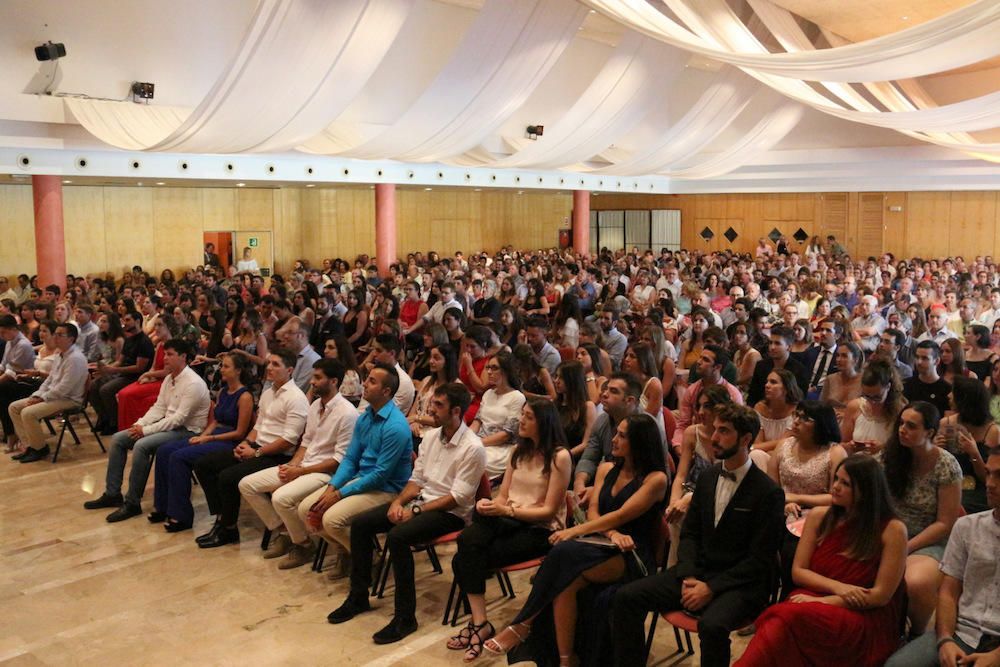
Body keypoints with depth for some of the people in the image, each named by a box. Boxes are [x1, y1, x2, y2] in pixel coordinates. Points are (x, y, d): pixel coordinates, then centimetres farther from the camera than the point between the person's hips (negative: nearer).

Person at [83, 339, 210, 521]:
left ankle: (132, 503, -18)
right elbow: (158, 407, 11)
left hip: (187, 430, -10)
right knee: (118, 439, 2)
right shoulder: (169, 378, 9)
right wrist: (140, 424, -7)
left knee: (141, 445, -30)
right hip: (169, 424, 10)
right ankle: (112, 494, 9)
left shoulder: (193, 383, -20)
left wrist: (146, 430, -21)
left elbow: (179, 418, -24)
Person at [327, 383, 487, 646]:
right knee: (360, 523, -6)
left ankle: (405, 616, -19)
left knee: (397, 536, -32)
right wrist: (398, 501, -8)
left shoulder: (473, 448, -16)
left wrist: (416, 511, -20)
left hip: (450, 513, -8)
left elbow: (458, 497, -19)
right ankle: (358, 597, 9)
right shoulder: (431, 436, 7)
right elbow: (417, 478, 11)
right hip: (421, 499, 8)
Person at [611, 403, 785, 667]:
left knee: (712, 625, -37)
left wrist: (712, 587, -18)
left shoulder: (769, 492, -9)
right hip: (697, 571, 6)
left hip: (739, 583, -6)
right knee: (626, 597, -11)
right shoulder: (707, 478, 10)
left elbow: (760, 559, -11)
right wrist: (688, 577, -6)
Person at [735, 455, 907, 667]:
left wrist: (820, 601, -12)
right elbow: (798, 571, 8)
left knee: (787, 618, -36)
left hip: (866, 619, -4)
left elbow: (881, 595, -8)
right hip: (814, 602, 4)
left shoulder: (892, 530, -6)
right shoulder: (819, 517, 7)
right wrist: (836, 587, -11)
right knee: (782, 623, -36)